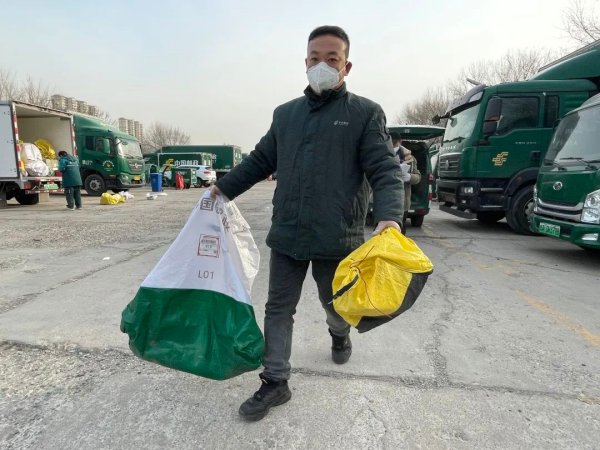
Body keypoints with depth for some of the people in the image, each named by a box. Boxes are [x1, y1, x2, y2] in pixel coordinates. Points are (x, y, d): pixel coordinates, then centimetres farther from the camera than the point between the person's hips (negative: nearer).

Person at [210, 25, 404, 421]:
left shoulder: (366, 113, -1)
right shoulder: (285, 113, 13)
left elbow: (385, 170, -9)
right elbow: (260, 161, 21)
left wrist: (389, 217, -26)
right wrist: (224, 188, 19)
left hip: (337, 237, -3)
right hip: (286, 235, 4)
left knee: (336, 303, 18)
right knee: (278, 308, 7)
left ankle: (340, 336, 52)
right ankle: (275, 382, 22)